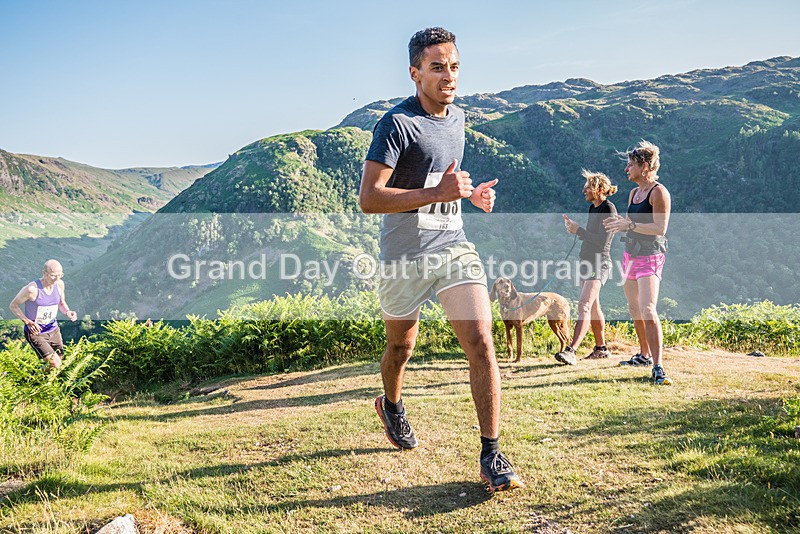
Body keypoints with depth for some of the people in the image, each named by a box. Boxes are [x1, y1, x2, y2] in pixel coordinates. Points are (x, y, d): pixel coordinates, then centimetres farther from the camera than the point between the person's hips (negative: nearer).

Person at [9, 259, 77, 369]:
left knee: (60, 361, 15)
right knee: (55, 365, -15)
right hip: (36, 332, -6)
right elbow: (13, 306, -12)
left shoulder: (59, 284, -6)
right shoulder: (32, 289, -24)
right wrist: (28, 322, -25)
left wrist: (68, 312, -12)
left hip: (54, 330, 6)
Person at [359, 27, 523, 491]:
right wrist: (437, 193, -25)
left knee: (482, 343, -10)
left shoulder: (458, 118, 12)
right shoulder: (396, 124, -12)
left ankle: (492, 457, -2)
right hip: (405, 257, -4)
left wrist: (469, 193, 10)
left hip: (456, 248, 5)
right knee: (402, 349, 15)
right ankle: (392, 406, 48)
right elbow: (368, 199, -19)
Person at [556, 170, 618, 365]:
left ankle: (570, 351, -28)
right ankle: (601, 348, 26)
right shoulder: (593, 208, 15)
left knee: (584, 305, -19)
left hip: (599, 263, -10)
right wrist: (574, 228, 5)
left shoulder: (608, 209, -12)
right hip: (587, 261, 10)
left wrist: (578, 230, -15)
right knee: (593, 307, 14)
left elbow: (602, 240, -19)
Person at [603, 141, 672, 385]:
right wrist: (619, 223, 4)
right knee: (634, 308, 16)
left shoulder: (659, 192, -12)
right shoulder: (634, 192, 13)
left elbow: (660, 228, -19)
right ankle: (644, 354, 30)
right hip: (630, 254, 9)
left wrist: (630, 224, -23)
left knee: (648, 310, -19)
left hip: (650, 257, -9)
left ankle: (658, 367, -18)